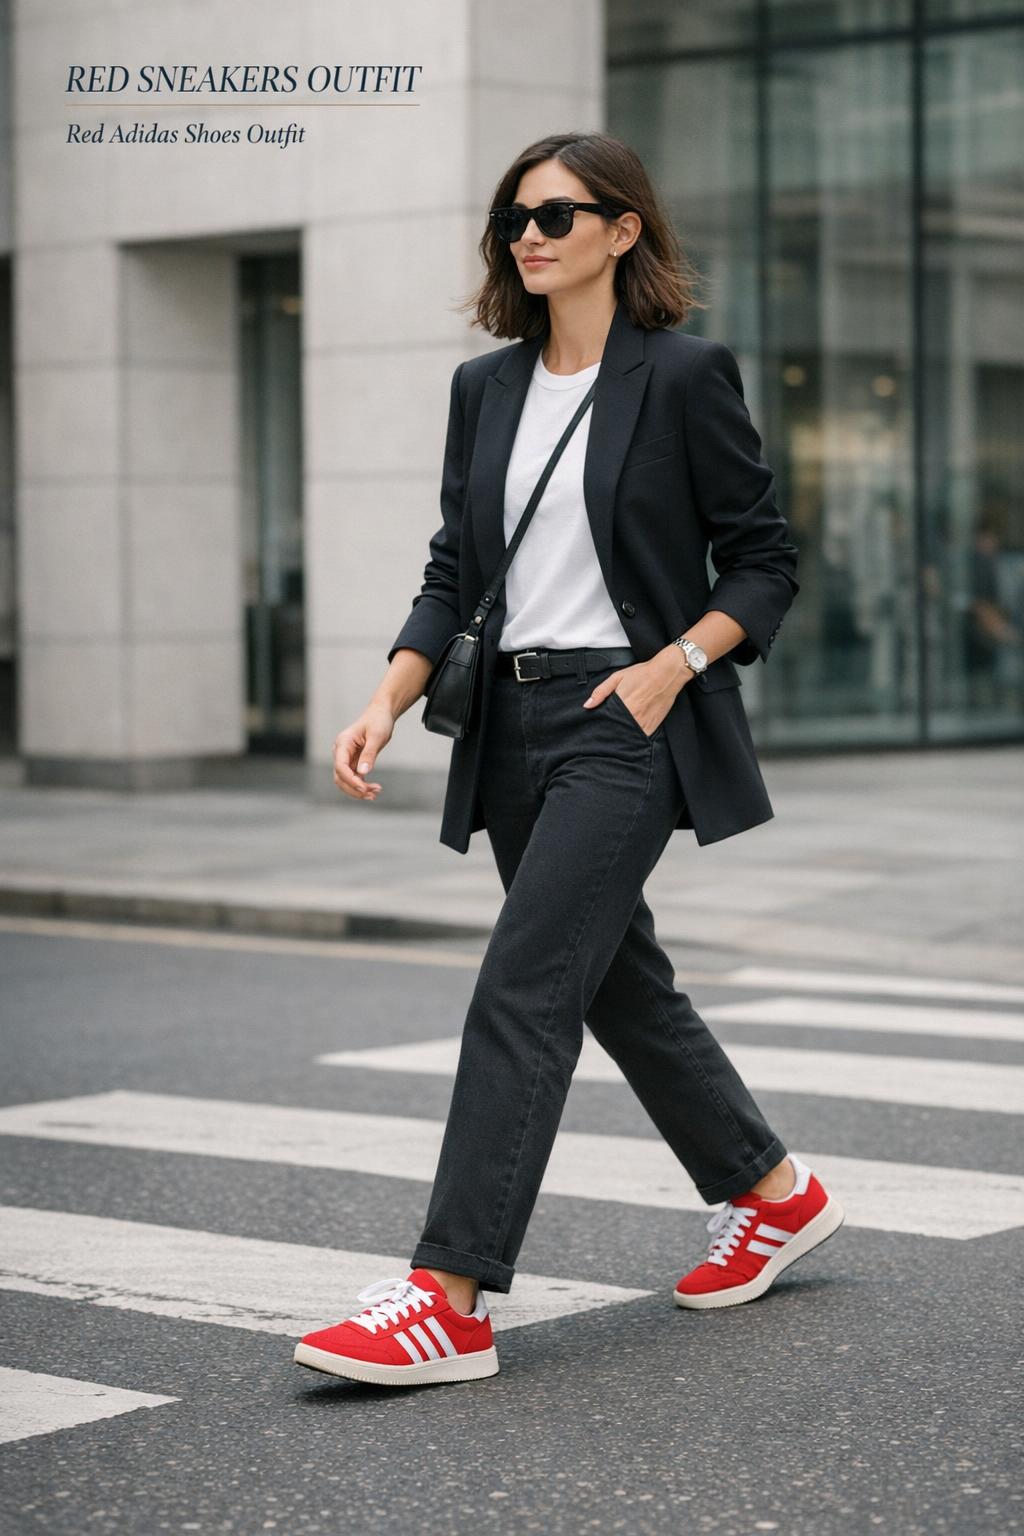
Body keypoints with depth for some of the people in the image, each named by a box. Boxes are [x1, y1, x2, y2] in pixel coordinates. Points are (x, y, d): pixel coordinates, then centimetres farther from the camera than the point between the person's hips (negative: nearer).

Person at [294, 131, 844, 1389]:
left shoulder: (683, 375, -6)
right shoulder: (486, 388, 11)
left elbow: (765, 564, -2)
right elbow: (455, 571, 10)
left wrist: (671, 665, -16)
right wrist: (387, 703, -4)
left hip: (627, 719, -7)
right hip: (515, 720, 7)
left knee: (522, 992, -15)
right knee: (617, 983, 16)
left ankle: (452, 1299, -16)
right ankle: (775, 1193, 36)